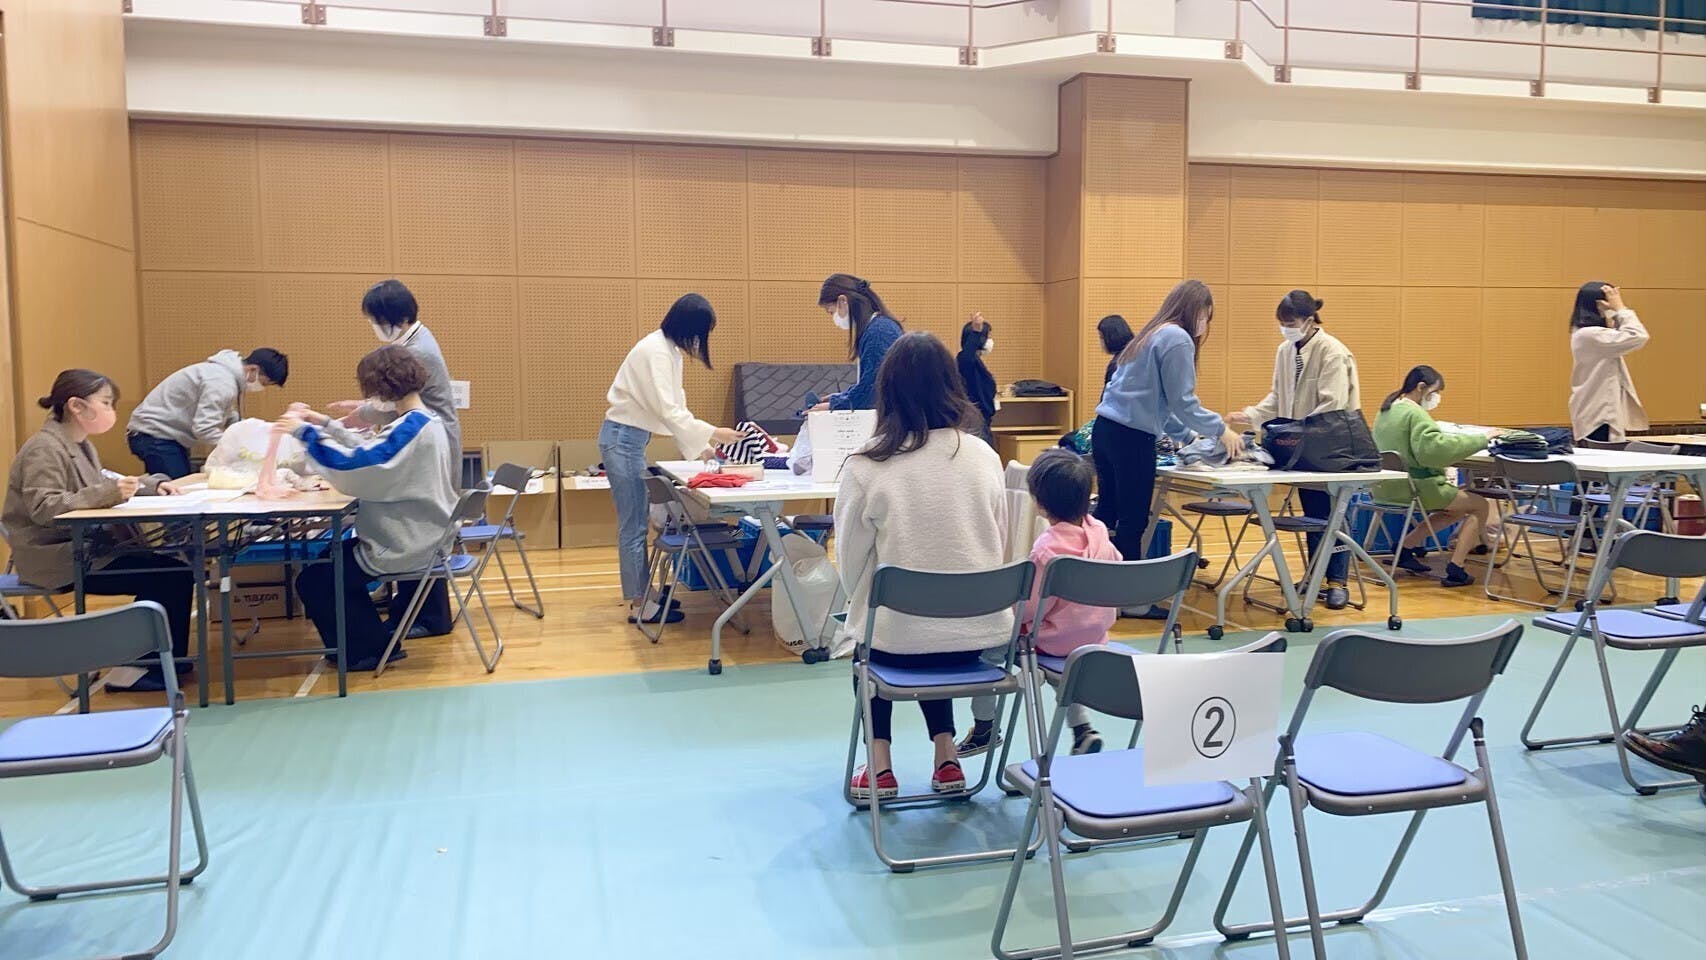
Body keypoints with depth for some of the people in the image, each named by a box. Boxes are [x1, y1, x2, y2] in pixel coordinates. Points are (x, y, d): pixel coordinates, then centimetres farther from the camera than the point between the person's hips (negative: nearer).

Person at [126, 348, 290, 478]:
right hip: (156, 435, -10)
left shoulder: (229, 373, 7)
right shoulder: (222, 382, -25)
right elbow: (204, 428, -30)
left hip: (168, 435, 10)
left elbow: (230, 420, 14)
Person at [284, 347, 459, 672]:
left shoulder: (410, 428, -23)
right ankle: (374, 640, 31)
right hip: (417, 536, 10)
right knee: (331, 559, 28)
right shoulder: (423, 422, 9)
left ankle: (369, 648, 11)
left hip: (404, 546, -10)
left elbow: (352, 465, -30)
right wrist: (324, 423, 13)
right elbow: (371, 452, 18)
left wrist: (305, 432, -22)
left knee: (312, 582, -1)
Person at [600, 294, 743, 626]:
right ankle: (639, 605, 4)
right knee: (633, 525, -4)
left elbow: (674, 406, 15)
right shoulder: (656, 351, -19)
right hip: (622, 438, -10)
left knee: (639, 522, 15)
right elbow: (667, 410, -24)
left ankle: (642, 594, 24)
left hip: (631, 439, 10)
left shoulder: (667, 349, 11)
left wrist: (697, 446, 12)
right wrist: (713, 433, -21)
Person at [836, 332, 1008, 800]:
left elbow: (851, 561, -4)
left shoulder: (865, 467, -13)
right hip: (980, 632, 3)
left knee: (870, 638, 33)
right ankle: (946, 758, 28)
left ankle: (880, 766, 23)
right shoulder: (984, 456, -3)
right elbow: (997, 545, 9)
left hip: (898, 637, -3)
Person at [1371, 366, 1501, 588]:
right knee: (1481, 505, 4)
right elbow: (1436, 449, -30)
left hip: (1386, 486, 10)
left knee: (1459, 507, 26)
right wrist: (1479, 439, -23)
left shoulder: (1386, 409, 13)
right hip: (1413, 487, -9)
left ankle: (1405, 547, 16)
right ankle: (1455, 570, -3)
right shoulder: (1415, 413, -17)